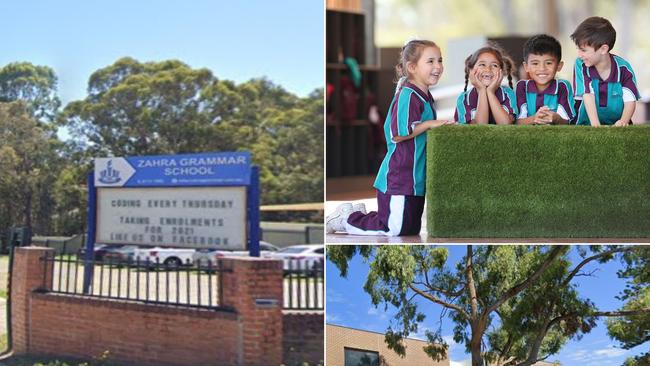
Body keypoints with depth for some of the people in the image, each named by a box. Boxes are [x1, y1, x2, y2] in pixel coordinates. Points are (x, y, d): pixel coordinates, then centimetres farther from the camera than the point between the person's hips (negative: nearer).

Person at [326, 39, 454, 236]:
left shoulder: (426, 98, 14)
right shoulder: (408, 96, -16)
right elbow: (398, 134, -23)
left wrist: (439, 125, 8)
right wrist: (430, 124, -17)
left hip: (415, 178, 10)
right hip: (398, 179, -10)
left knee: (412, 229, 16)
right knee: (393, 229, -9)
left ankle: (357, 213, 28)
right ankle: (343, 219, 10)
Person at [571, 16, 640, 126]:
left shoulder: (623, 68, -6)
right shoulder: (581, 65, -6)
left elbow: (630, 100, -8)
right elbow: (587, 95, -14)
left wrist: (623, 121, -27)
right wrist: (595, 124, -25)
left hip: (616, 126, 1)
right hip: (587, 125, -1)